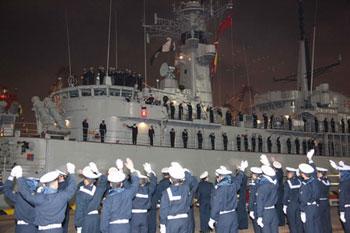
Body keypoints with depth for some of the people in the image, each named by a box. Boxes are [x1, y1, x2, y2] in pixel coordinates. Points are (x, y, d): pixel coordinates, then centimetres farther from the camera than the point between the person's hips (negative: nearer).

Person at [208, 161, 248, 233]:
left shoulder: (220, 187, -16)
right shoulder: (233, 184, 5)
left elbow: (216, 205, -18)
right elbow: (238, 178, 28)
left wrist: (212, 219, -13)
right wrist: (242, 169, 47)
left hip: (222, 217, -7)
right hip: (233, 215, 7)